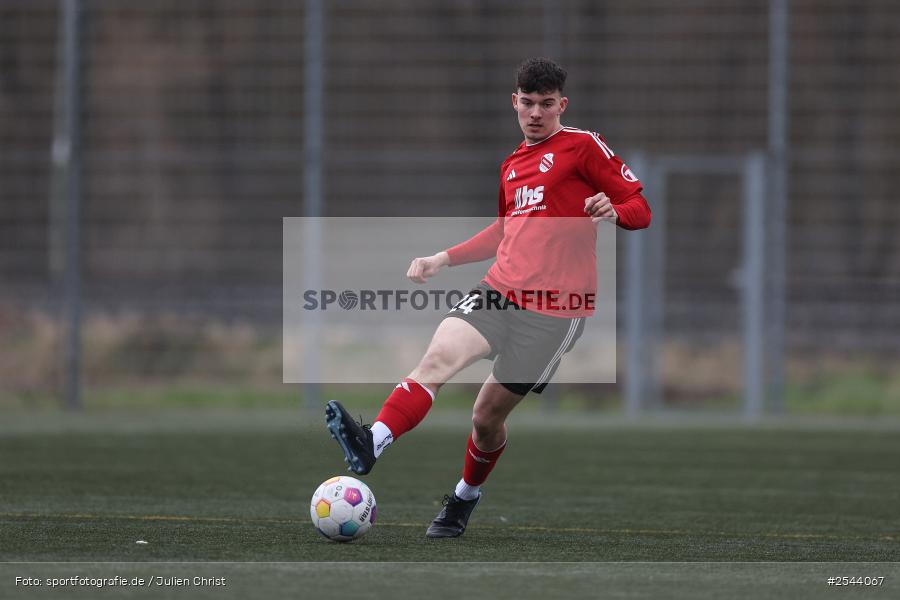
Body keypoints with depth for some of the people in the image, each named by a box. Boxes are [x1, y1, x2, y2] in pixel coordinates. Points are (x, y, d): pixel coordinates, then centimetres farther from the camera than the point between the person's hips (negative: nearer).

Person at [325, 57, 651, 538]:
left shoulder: (582, 146, 1)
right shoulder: (512, 164, 21)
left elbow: (640, 208, -2)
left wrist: (614, 211, -24)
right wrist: (443, 259, 29)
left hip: (554, 308, -5)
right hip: (500, 290, 5)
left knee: (488, 415, 0)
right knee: (440, 354, -23)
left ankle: (465, 498, 28)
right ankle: (371, 443, -41)